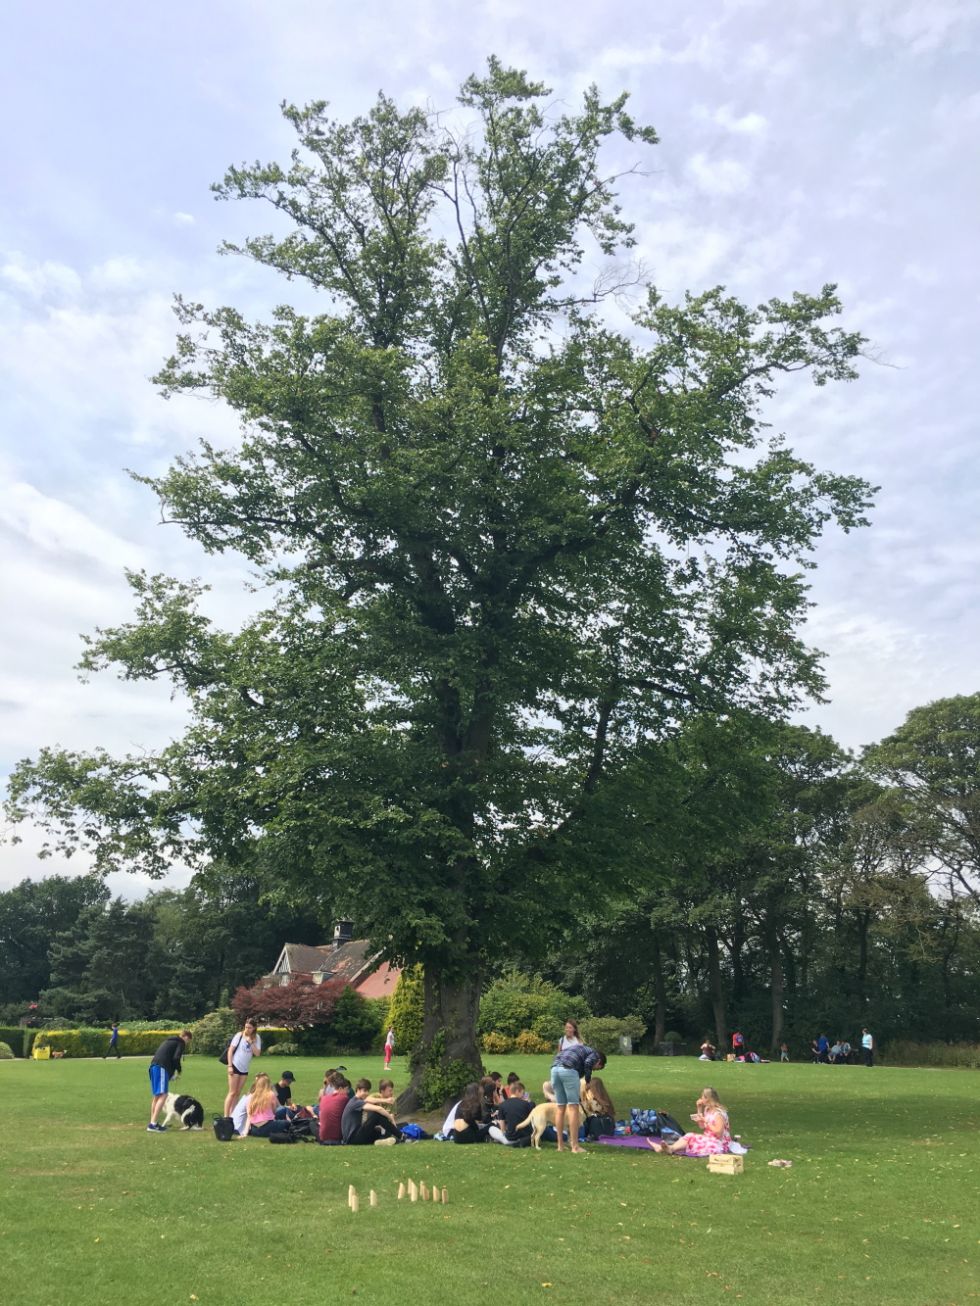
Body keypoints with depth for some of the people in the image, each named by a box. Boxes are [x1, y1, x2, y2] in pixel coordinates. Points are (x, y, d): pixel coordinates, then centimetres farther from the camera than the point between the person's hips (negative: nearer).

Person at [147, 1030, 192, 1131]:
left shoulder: (169, 1041, 30)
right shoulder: (181, 1043, 4)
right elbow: (176, 1058, -10)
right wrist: (179, 1070, 8)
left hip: (153, 1066, 9)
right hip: (162, 1068, -9)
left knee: (157, 1096, 17)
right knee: (163, 1095, -10)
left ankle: (152, 1123, 21)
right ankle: (153, 1124, -15)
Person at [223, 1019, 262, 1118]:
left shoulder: (256, 1038, 0)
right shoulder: (239, 1036, -11)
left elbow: (257, 1053, -7)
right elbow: (230, 1050, -8)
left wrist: (251, 1042, -18)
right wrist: (230, 1066, -13)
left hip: (245, 1069, 4)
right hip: (235, 1066, -4)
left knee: (238, 1093, 9)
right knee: (232, 1093, -6)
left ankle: (232, 1114, 17)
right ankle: (226, 1116, -3)